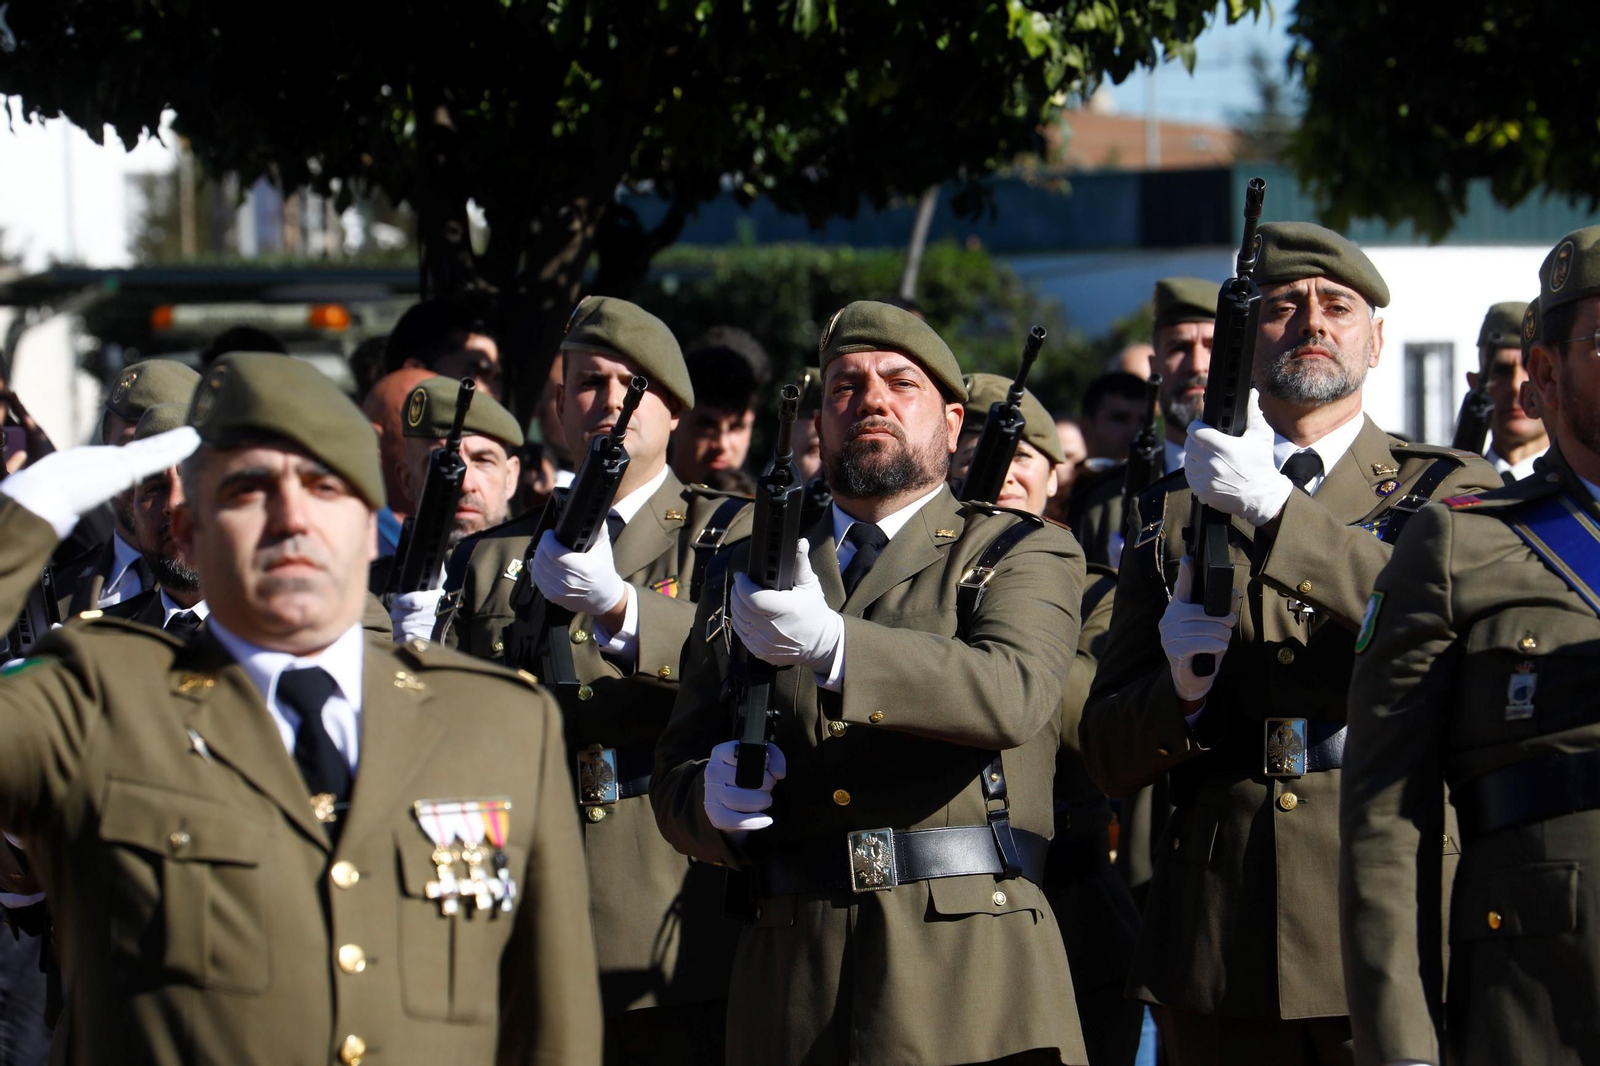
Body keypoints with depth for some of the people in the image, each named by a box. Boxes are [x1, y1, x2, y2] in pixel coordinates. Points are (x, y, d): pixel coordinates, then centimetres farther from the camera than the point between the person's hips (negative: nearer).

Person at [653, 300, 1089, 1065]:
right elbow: (673, 780, 16)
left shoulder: (1025, 554, 9)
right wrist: (712, 797, -9)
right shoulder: (746, 573, 19)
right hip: (789, 975, 3)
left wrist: (833, 645, -27)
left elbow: (1011, 694, -13)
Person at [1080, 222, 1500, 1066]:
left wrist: (1277, 509, -20)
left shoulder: (1452, 491, 10)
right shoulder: (1174, 511, 16)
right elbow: (1109, 758, 13)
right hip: (1222, 932, 2)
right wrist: (1182, 689, -9)